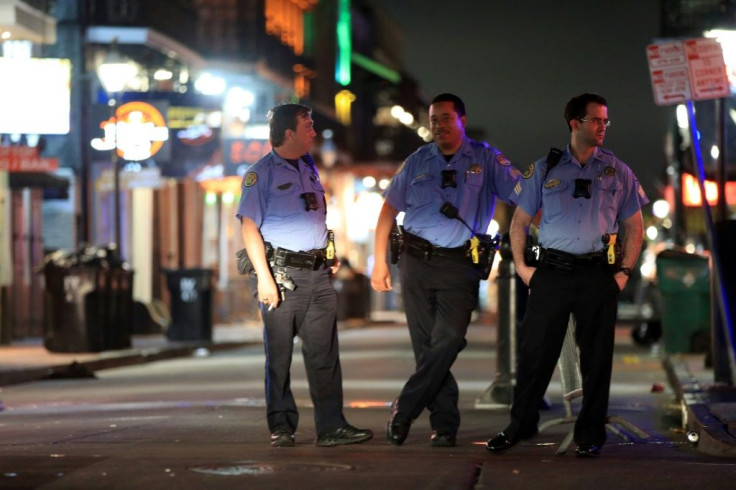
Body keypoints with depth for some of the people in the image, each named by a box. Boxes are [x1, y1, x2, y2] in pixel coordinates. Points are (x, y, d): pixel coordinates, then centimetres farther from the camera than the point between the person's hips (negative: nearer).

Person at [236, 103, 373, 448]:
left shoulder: (309, 169, 17)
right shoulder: (261, 174, -5)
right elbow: (249, 226, -11)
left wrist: (330, 255, 17)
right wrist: (264, 276, -18)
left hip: (318, 275, 6)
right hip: (282, 273, -6)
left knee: (324, 353, 1)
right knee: (279, 355, 1)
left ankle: (331, 427, -1)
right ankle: (281, 428, 8)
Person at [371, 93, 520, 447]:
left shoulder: (486, 160, 5)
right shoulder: (418, 162, 11)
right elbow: (390, 208, 14)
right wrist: (380, 260, 8)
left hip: (460, 264, -2)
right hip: (416, 261, 2)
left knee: (447, 341, -16)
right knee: (426, 347, 2)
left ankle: (404, 410, -6)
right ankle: (444, 424, 10)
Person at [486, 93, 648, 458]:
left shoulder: (617, 172, 9)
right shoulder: (545, 169, 8)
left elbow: (634, 226, 12)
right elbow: (519, 221, 12)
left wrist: (624, 270, 1)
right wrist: (520, 265, 2)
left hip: (598, 274, 0)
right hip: (551, 273, 0)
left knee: (596, 357, 3)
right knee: (535, 351, 0)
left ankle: (589, 435, 12)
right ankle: (519, 427, 12)